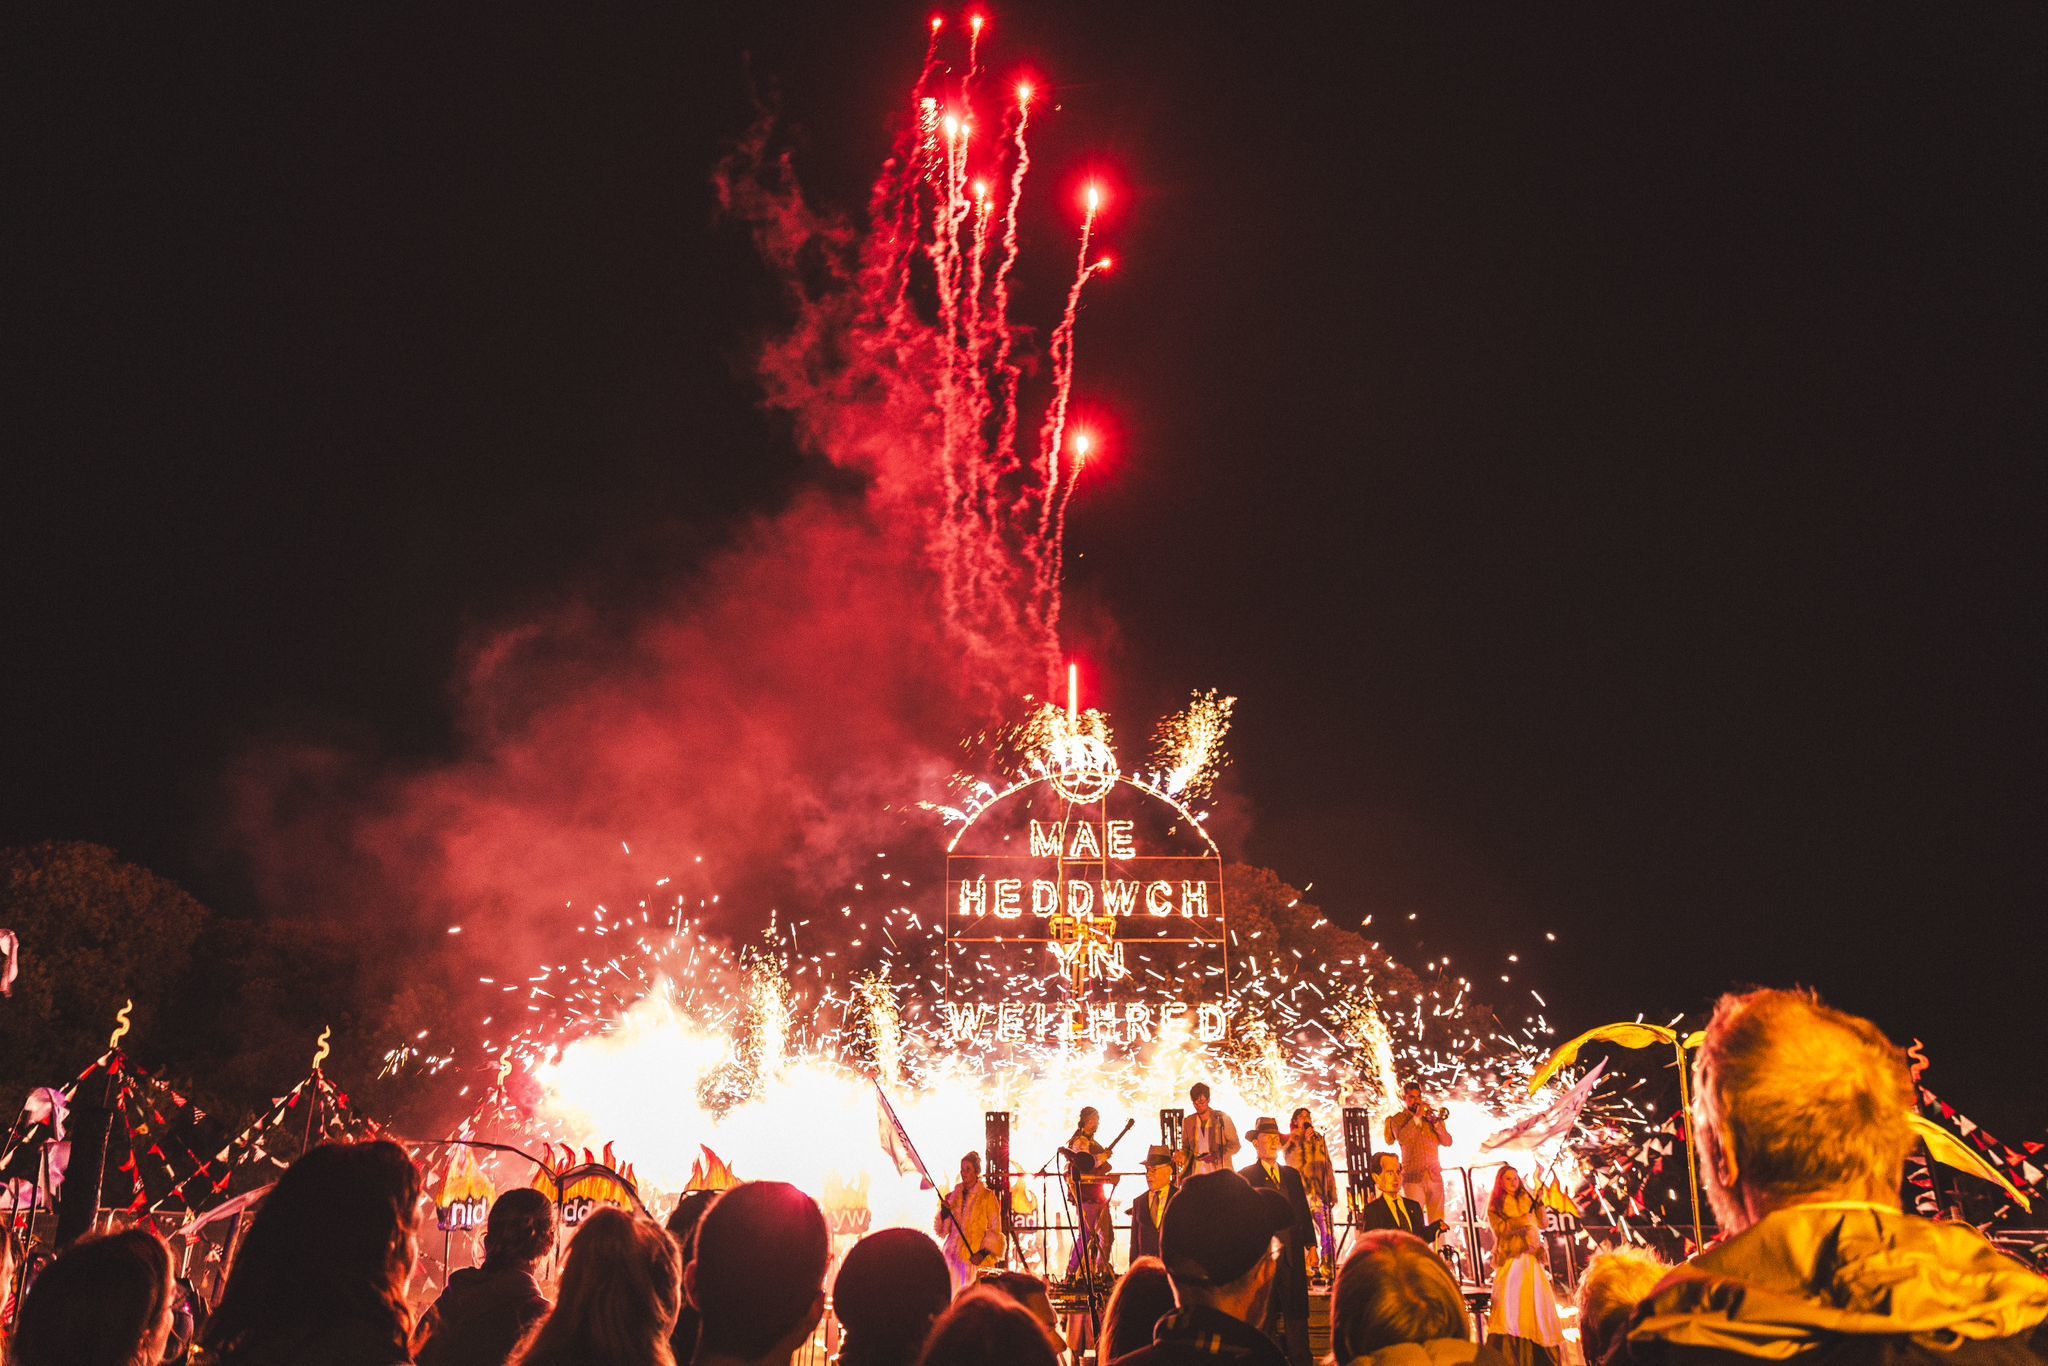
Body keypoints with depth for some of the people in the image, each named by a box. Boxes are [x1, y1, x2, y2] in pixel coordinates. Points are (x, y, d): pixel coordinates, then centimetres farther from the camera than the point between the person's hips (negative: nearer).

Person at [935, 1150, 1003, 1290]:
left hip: (976, 1257, -4)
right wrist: (944, 1213, -6)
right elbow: (942, 1230, 13)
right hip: (954, 1255, 4)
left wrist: (984, 1252, -13)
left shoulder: (988, 1196, 1)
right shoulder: (952, 1197, 14)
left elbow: (995, 1229, -1)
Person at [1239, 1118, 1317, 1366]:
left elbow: (1303, 1212, 15)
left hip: (1293, 1255, 4)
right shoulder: (1245, 1177, 2)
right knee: (1265, 1318, 1)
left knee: (1297, 1314, 2)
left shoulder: (1292, 1175, 16)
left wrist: (1311, 1245, 7)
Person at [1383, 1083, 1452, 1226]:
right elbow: (1402, 1138, -15)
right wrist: (1417, 1117, -14)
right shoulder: (1398, 1119, 6)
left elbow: (1447, 1142, 6)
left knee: (1438, 1223, 0)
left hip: (1435, 1176, 3)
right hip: (1413, 1177, -3)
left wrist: (1436, 1122, -8)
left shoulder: (1430, 1117, 15)